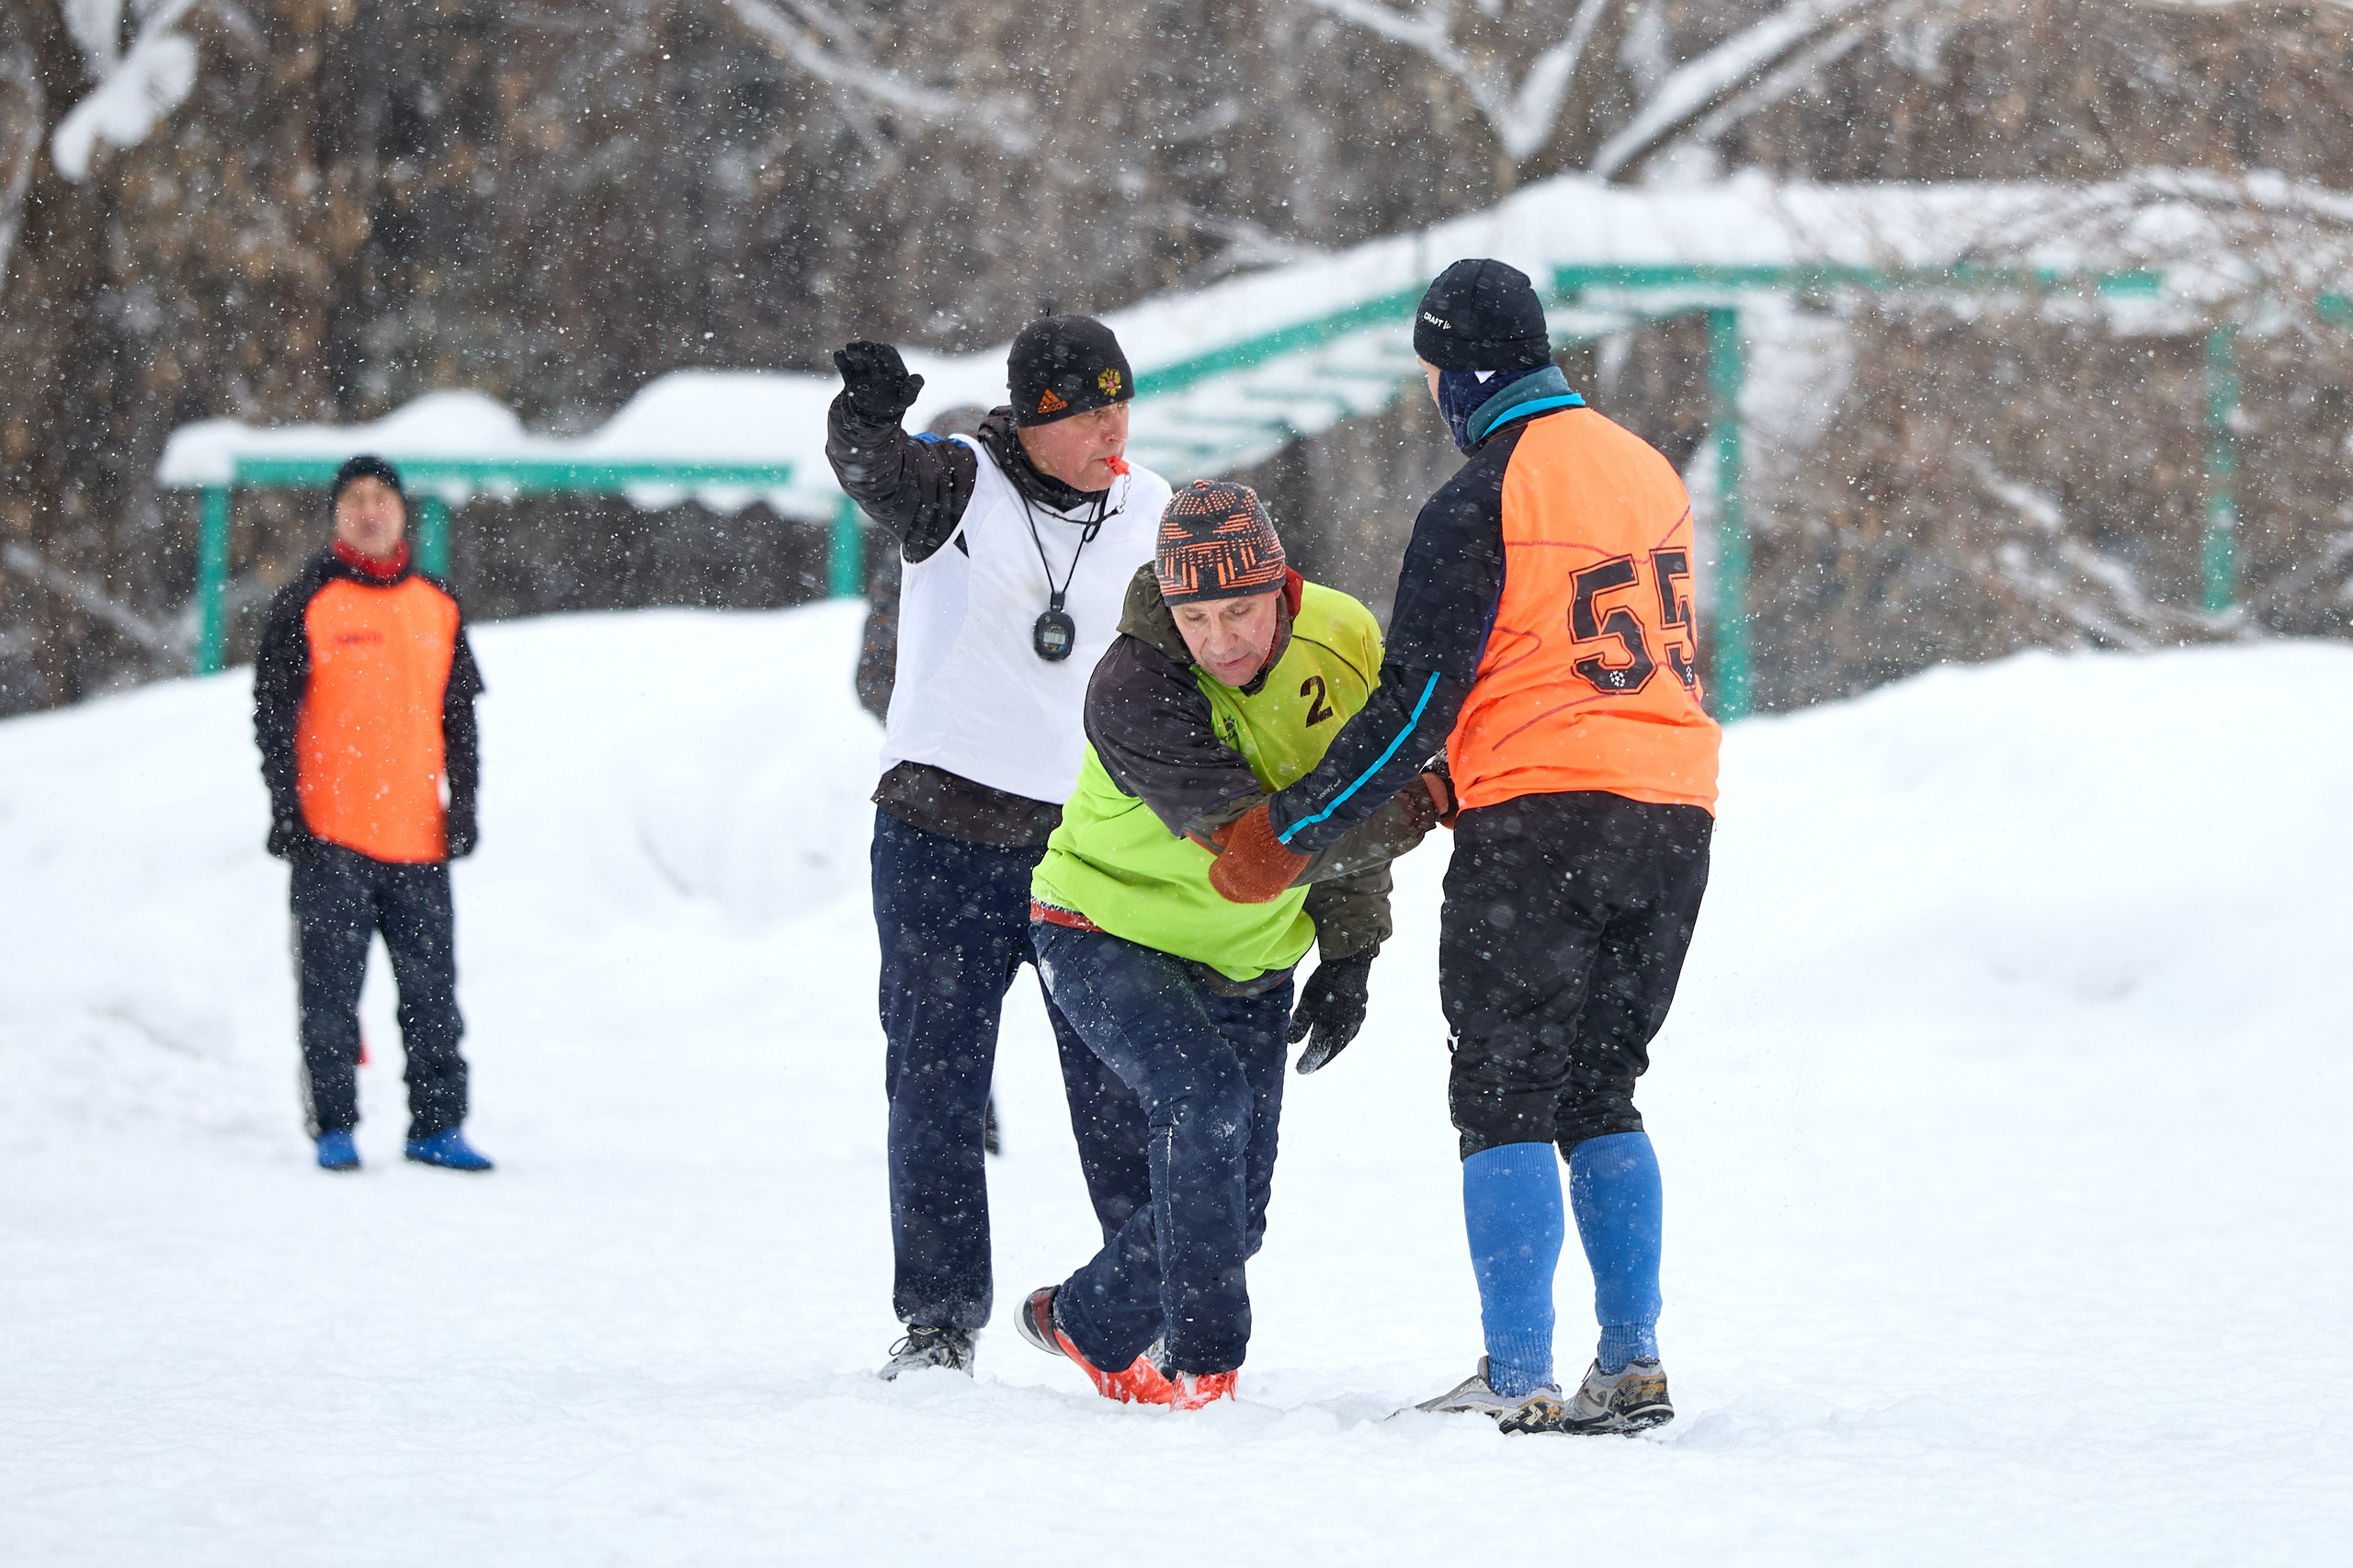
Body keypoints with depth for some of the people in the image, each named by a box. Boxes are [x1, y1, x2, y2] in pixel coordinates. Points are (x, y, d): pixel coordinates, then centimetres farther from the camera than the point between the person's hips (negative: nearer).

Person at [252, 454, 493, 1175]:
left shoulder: (438, 607, 11)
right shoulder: (304, 606, 0)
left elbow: (460, 716, 17)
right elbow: (274, 711, 0)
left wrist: (463, 803, 8)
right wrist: (287, 807, -7)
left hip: (417, 837, 3)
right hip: (329, 837, -3)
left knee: (431, 985, 3)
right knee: (332, 987, -2)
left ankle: (437, 1125, 8)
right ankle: (334, 1128, 4)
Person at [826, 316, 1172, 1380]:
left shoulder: (1151, 515, 6)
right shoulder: (959, 483, -4)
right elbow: (877, 475, -27)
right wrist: (868, 418, -50)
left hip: (1086, 842, 2)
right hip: (942, 829, -2)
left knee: (1122, 1088, -2)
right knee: (936, 1085, 3)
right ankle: (938, 1321, 11)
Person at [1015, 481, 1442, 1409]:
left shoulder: (1345, 642, -15)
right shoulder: (1132, 691, -32)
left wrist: (1349, 956, -1)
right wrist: (1418, 808, -45)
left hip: (1245, 965, 5)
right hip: (1109, 938, -5)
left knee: (1233, 1215, 4)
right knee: (1207, 1098, -29)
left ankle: (1083, 1326, 29)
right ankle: (1202, 1367, -21)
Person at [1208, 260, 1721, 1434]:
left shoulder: (1478, 506, -10)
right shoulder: (1650, 473, 12)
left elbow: (1416, 705, -12)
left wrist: (1287, 836, -4)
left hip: (1540, 821, -6)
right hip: (1672, 817, 7)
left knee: (1506, 1102, 1)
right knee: (1600, 1095, 16)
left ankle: (1517, 1380, -5)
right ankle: (1632, 1364, 10)